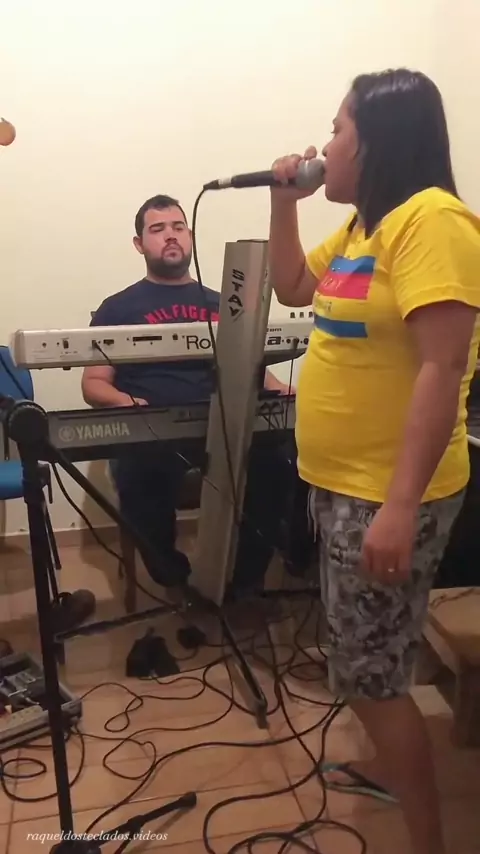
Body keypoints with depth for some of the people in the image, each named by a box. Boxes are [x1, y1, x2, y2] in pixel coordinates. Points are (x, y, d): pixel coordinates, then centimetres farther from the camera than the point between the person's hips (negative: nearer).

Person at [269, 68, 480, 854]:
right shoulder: (366, 223, 10)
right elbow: (293, 288, 23)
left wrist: (401, 506, -28)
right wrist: (284, 199, 10)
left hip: (386, 494, -9)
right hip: (338, 481, 9)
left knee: (368, 674, 1)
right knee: (364, 656, 23)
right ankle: (392, 766, 45)